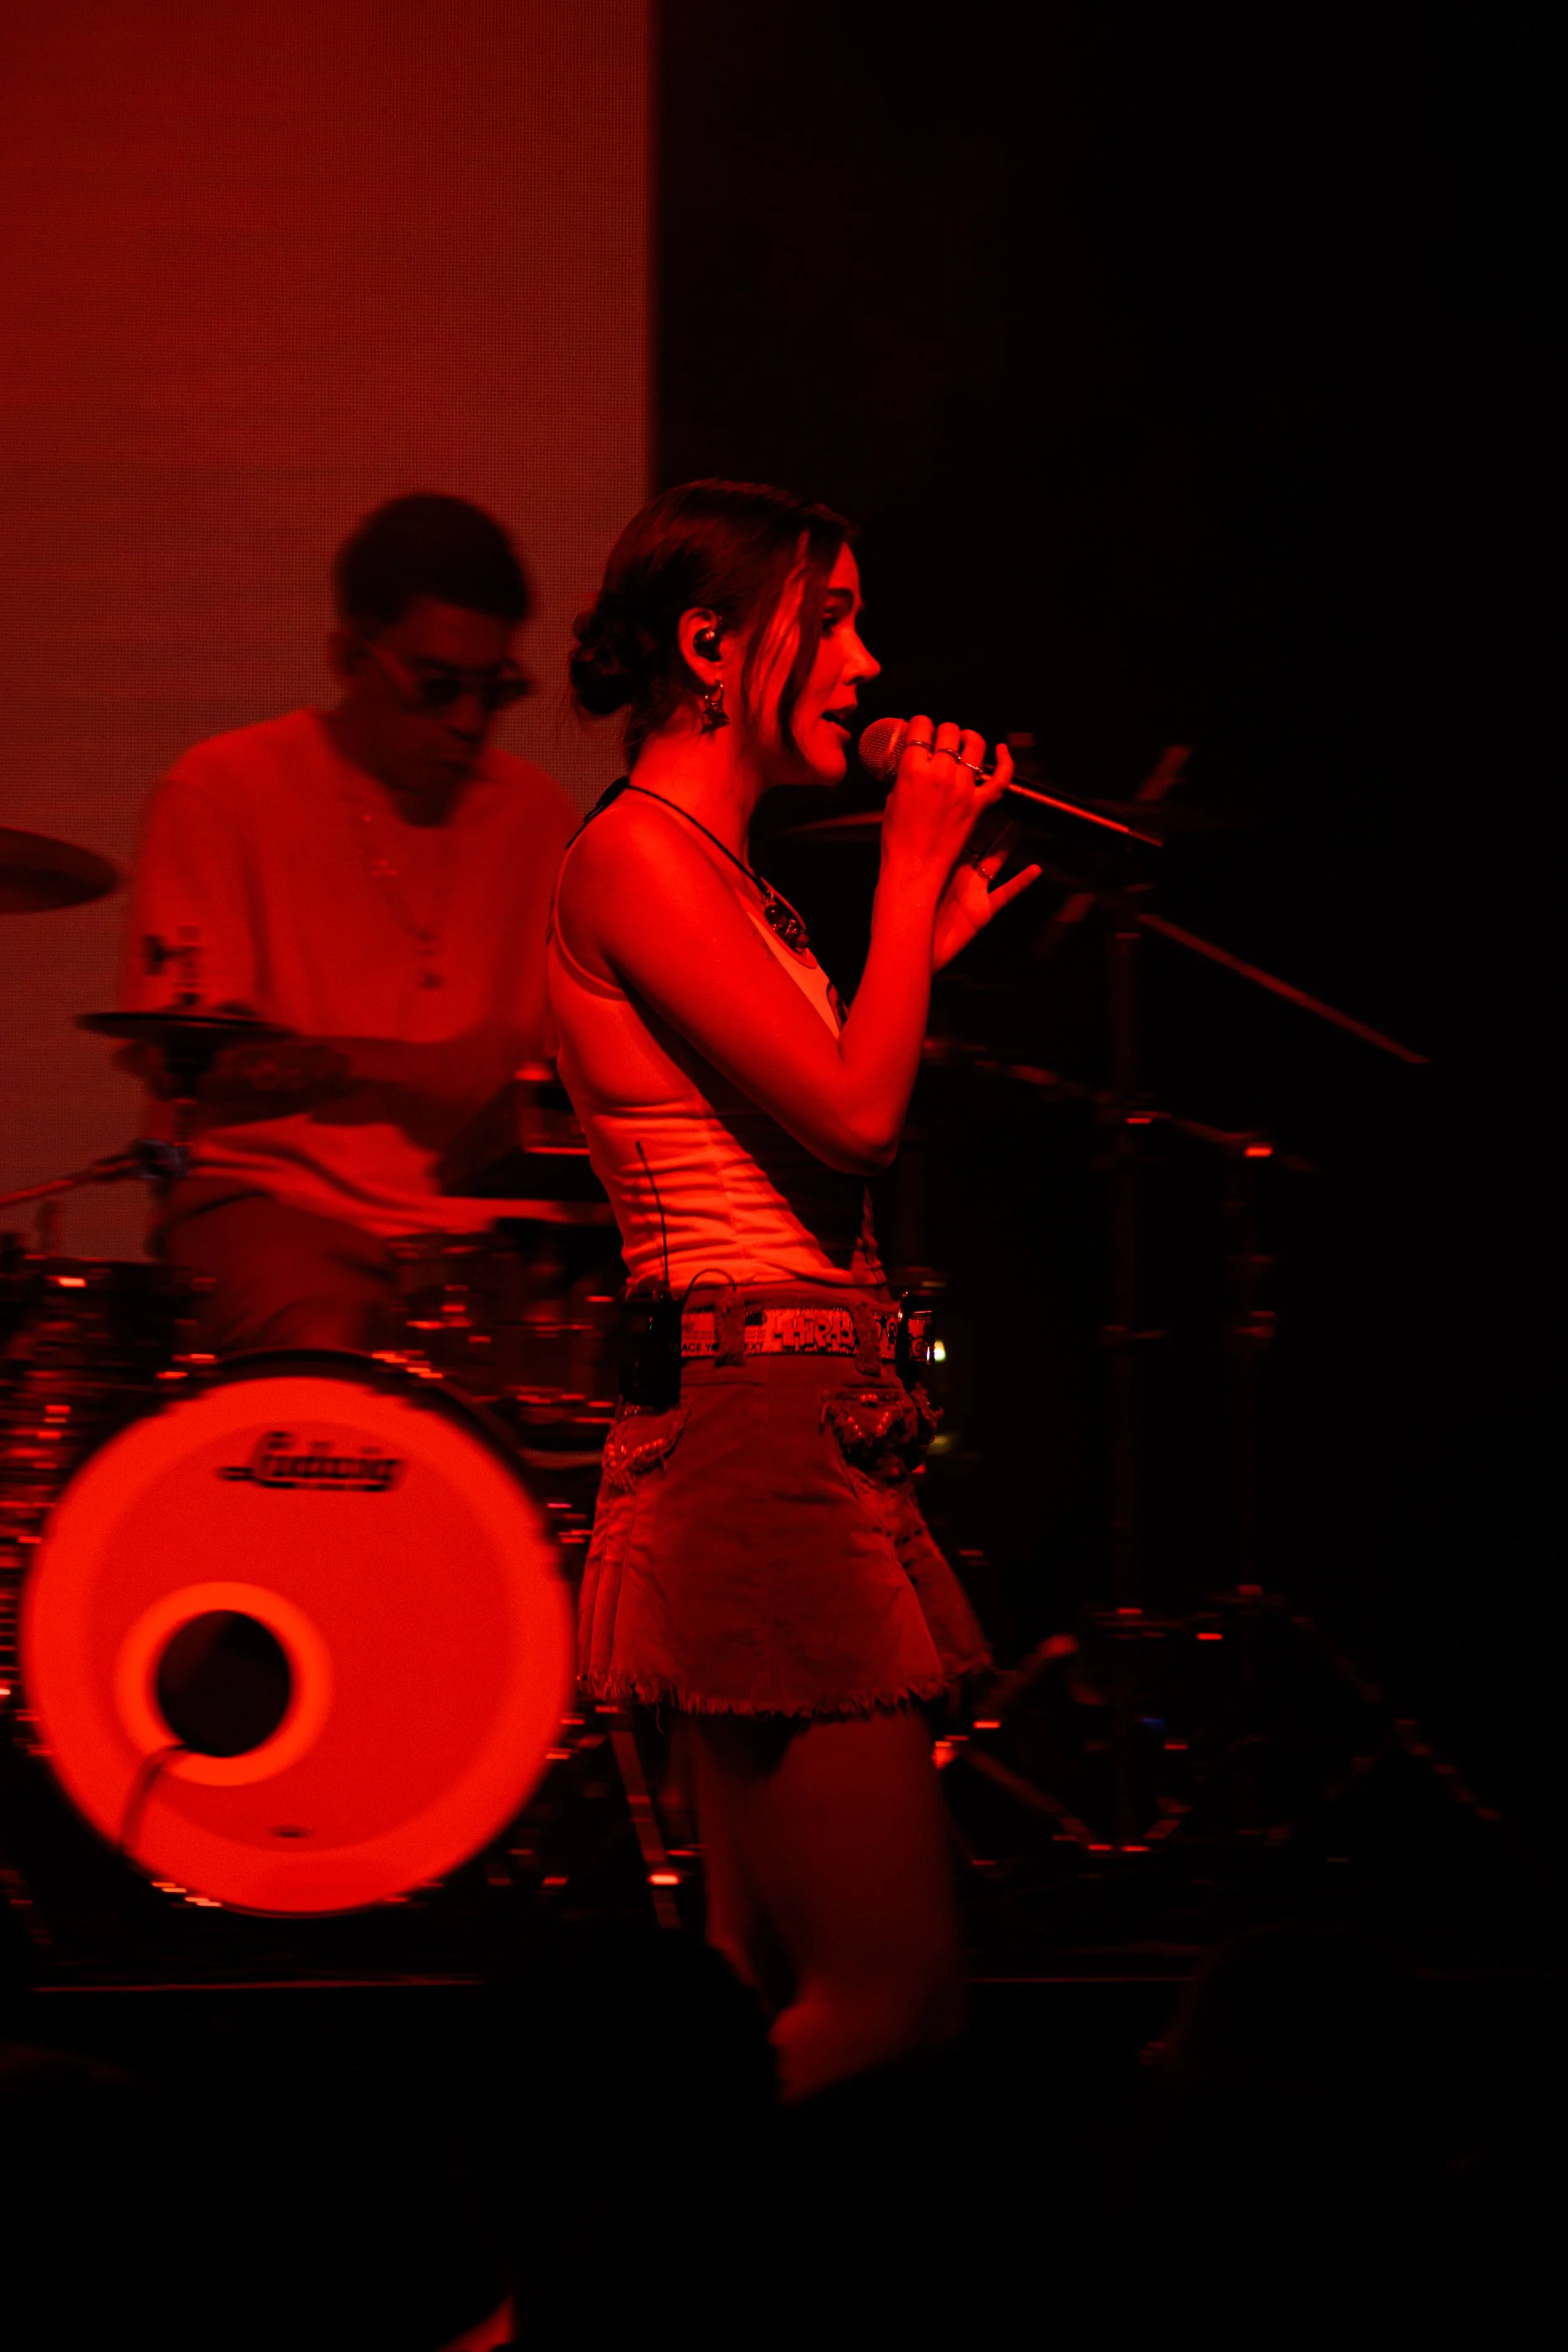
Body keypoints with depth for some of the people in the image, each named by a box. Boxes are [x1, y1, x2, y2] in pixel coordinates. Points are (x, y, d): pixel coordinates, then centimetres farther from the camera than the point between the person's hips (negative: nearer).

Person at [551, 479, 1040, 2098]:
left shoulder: (722, 874, 20)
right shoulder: (637, 857, -9)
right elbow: (856, 1112, -16)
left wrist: (927, 944, 22)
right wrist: (913, 863, -5)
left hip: (810, 1426, 10)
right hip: (755, 1427, -10)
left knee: (777, 1993, 9)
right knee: (892, 1995, -12)